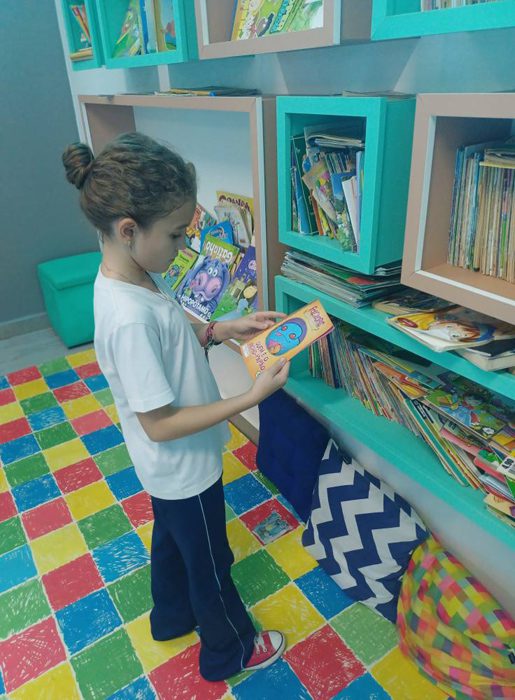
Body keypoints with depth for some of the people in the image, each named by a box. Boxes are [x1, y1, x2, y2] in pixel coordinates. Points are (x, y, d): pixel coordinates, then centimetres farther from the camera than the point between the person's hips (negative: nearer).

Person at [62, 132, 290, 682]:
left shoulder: (123, 277, -8)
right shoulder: (129, 317, -37)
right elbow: (160, 424, -30)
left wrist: (226, 329, -5)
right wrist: (253, 396, -29)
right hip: (185, 467, -8)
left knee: (172, 540, 31)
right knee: (210, 565, 18)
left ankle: (172, 618, 59)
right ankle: (229, 651, 47)